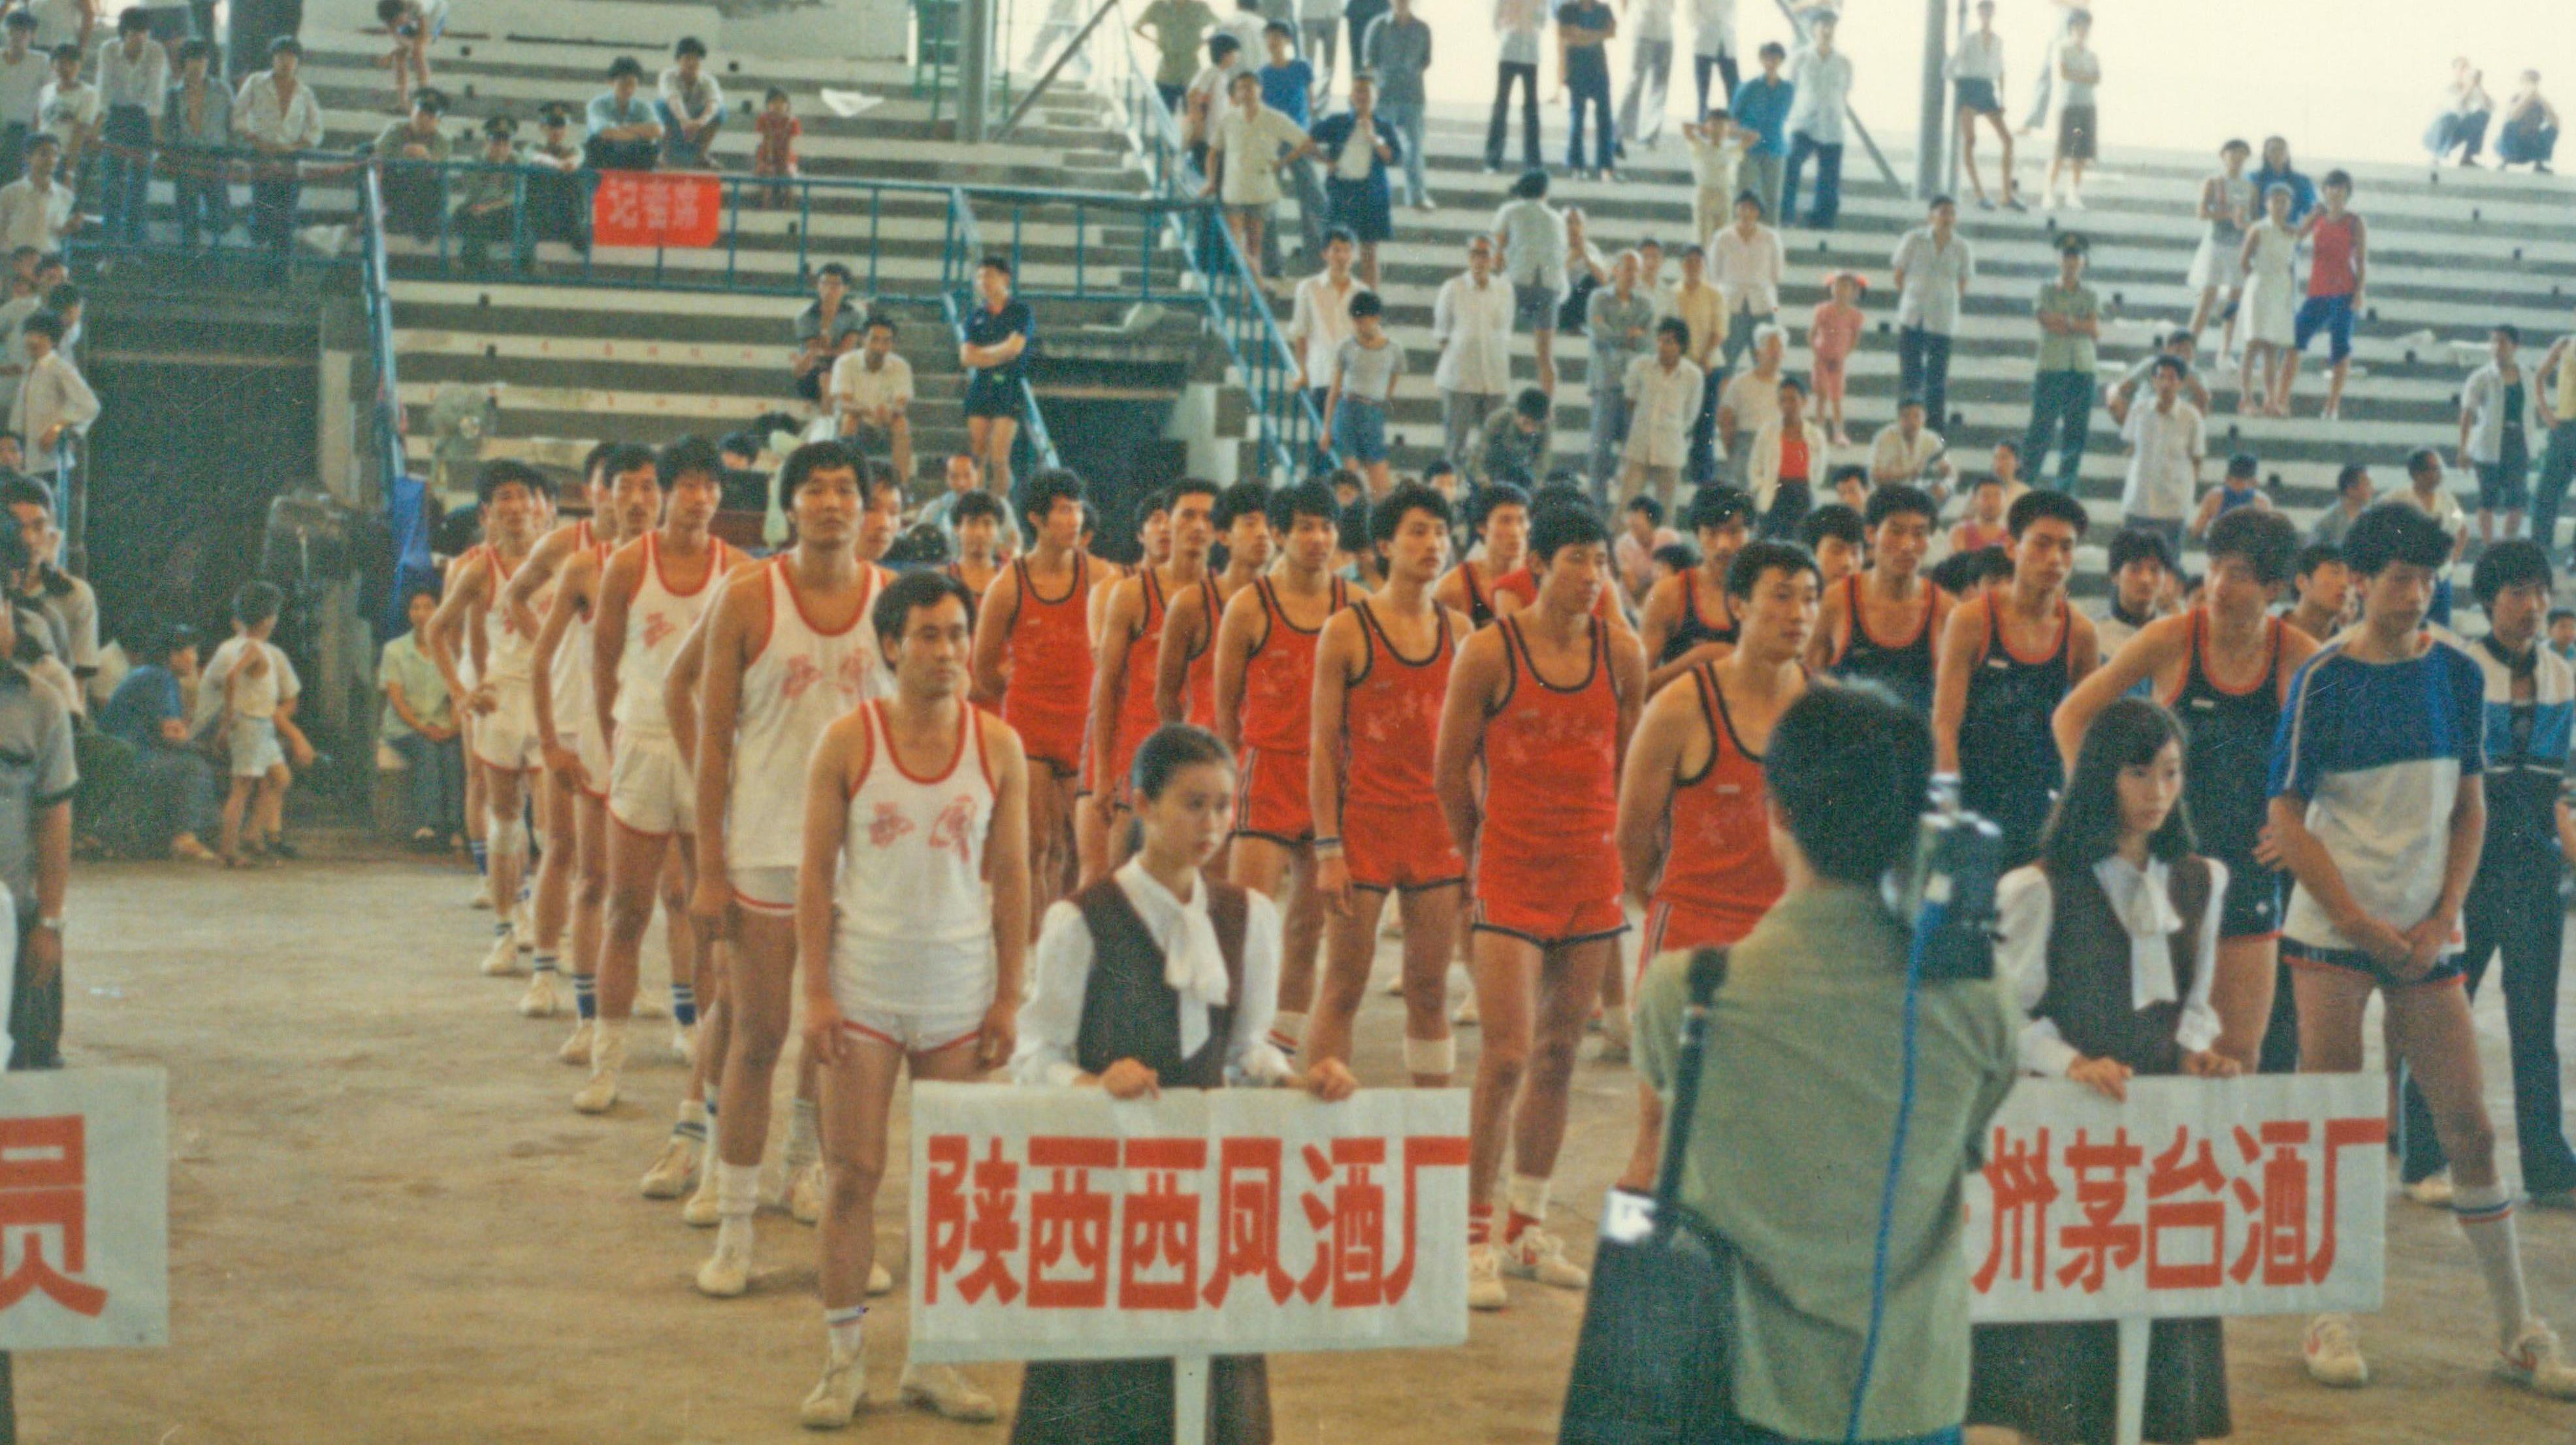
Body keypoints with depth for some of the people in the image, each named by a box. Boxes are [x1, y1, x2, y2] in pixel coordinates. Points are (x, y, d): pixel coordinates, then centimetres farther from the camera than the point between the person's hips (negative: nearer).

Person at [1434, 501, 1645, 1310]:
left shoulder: (1621, 655, 4)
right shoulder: (1489, 652, -7)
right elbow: (1449, 771, 1)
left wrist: (1610, 847, 13)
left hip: (1591, 874, 4)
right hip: (1511, 874, -4)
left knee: (1559, 1055, 10)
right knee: (1507, 1057, -10)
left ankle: (1527, 1230, 21)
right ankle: (1475, 1237, 1)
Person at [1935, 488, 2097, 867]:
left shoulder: (2079, 633, 5)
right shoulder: (1971, 620, -4)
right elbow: (1944, 722, -6)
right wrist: (1949, 804, -14)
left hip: (2042, 804, 3)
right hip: (1973, 800, -3)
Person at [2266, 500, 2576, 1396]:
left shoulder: (2458, 674, 6)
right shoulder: (2323, 678, -4)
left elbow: (2471, 810, 10)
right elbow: (2288, 822, -4)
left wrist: (2442, 920, -3)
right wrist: (2364, 925, -10)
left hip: (2424, 933, 3)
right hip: (2331, 927, -3)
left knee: (2469, 1126, 1)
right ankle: (2328, 1319, 10)